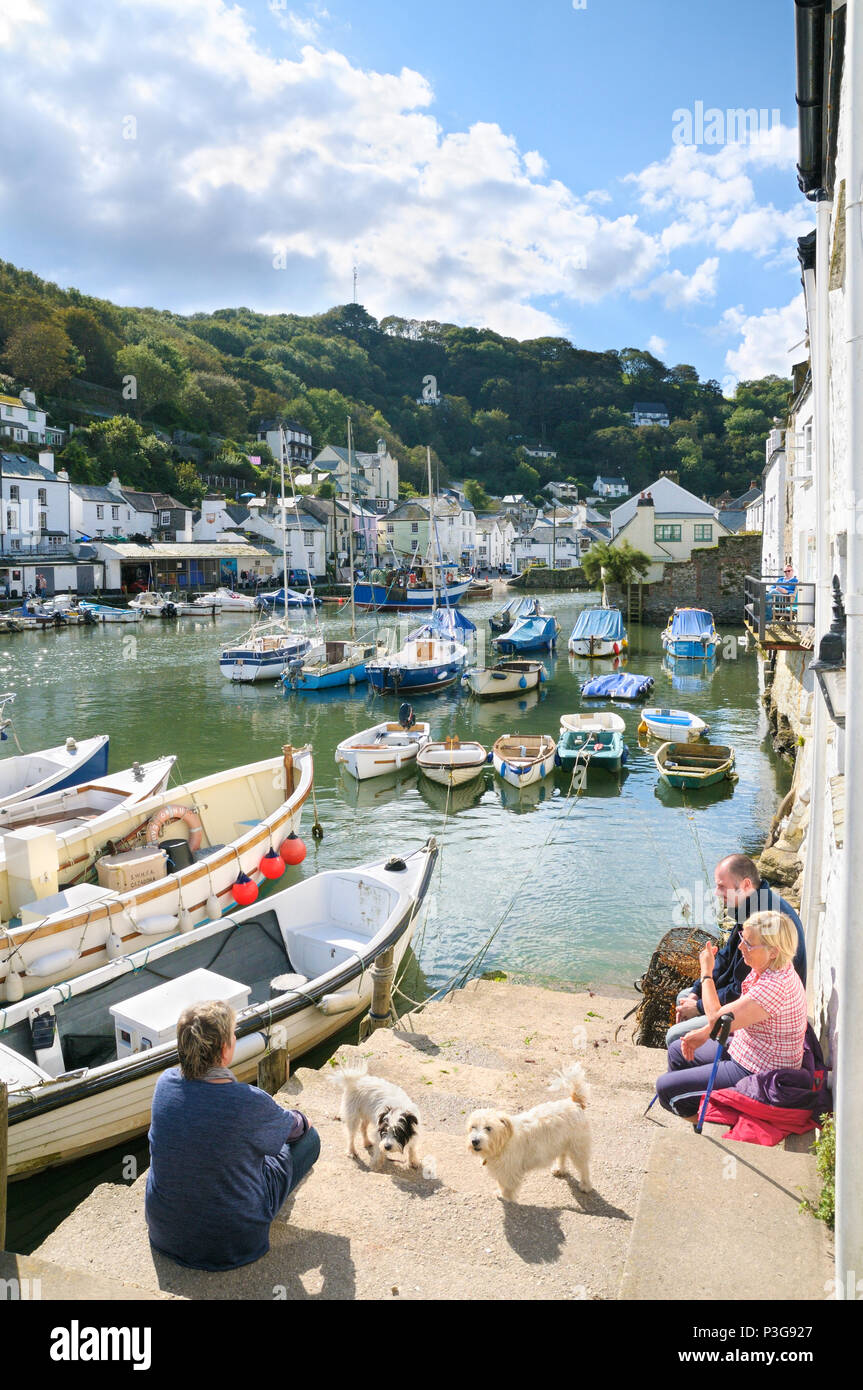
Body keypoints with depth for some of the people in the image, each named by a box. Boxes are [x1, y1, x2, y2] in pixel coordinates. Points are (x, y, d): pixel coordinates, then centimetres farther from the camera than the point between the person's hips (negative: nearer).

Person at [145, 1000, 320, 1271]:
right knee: (308, 1138, 15)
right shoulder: (250, 1102, -28)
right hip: (230, 1240, -5)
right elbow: (292, 1127, -4)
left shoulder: (166, 1082, -13)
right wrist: (301, 1120, 22)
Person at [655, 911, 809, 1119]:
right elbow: (738, 1009, 13)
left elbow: (717, 1019, -31)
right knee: (677, 1051, 23)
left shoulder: (774, 986, -34)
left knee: (665, 1087, -9)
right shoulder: (766, 968, -3)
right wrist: (704, 1033, 5)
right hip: (744, 1050, 10)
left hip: (756, 1074, -10)